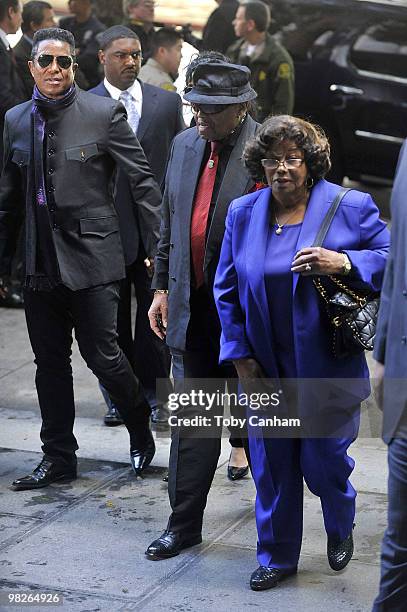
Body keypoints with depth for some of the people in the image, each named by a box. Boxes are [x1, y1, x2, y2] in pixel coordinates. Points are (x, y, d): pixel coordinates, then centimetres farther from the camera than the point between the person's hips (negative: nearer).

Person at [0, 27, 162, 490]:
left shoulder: (104, 113, -6)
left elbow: (143, 182, -4)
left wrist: (158, 248, -8)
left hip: (90, 258, -5)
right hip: (40, 262, 5)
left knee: (101, 355, -2)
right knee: (50, 362, 11)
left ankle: (141, 431, 24)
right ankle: (58, 456, 24)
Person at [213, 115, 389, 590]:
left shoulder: (351, 208, -6)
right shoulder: (243, 213, 4)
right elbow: (227, 289, 9)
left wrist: (343, 262, -23)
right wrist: (239, 355, 3)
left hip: (328, 369, -3)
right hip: (264, 371, 3)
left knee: (324, 461, 4)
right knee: (271, 465, 9)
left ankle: (341, 530, 37)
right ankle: (277, 556, 26)